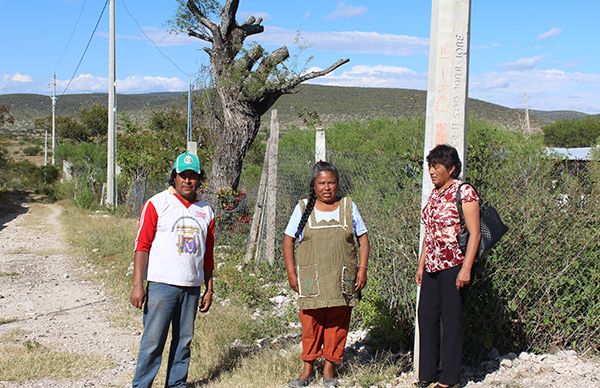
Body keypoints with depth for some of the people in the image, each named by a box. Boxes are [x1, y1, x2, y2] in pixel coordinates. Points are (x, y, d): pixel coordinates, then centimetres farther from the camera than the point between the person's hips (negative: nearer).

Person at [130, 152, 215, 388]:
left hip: (192, 287, 5)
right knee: (153, 341, -3)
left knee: (184, 340, 10)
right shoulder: (157, 204, -2)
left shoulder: (206, 211, 12)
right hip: (162, 284, -5)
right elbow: (142, 245, -5)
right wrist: (137, 285, -12)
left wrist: (209, 289, 14)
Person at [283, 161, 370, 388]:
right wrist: (291, 273, -2)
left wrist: (363, 269, -1)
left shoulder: (348, 207, 6)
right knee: (310, 326, 2)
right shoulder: (303, 208, 3)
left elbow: (363, 238, 9)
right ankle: (308, 370, 17)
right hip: (311, 281, -1)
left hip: (342, 281, 1)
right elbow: (288, 241, 6)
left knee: (337, 325, 4)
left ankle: (329, 369, 17)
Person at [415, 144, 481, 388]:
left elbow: (474, 233, -13)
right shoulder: (434, 193, 13)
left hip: (453, 266, -8)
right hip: (432, 267, 8)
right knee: (426, 317, 9)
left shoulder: (464, 192, -9)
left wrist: (466, 268, -19)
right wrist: (421, 265, 16)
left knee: (451, 321, 0)